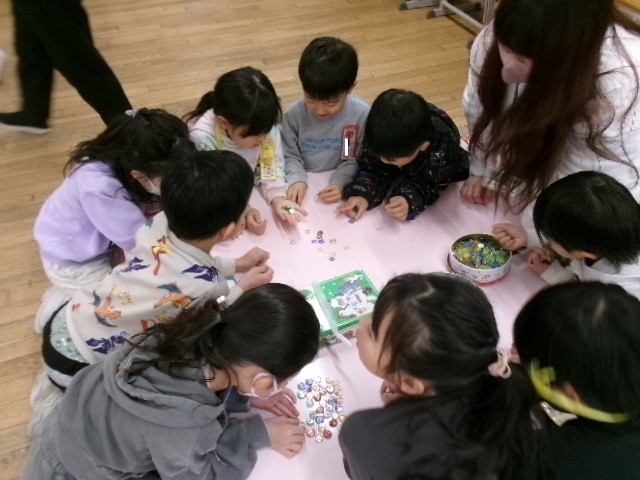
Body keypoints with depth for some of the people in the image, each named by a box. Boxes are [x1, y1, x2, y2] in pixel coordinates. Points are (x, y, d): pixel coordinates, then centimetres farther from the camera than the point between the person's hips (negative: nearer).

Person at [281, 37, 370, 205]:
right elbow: (289, 155, -1)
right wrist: (297, 179, -18)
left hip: (343, 187, -1)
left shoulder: (362, 114, -12)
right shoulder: (294, 113, -9)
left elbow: (359, 159, -6)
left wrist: (339, 183, -21)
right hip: (305, 186, 1)